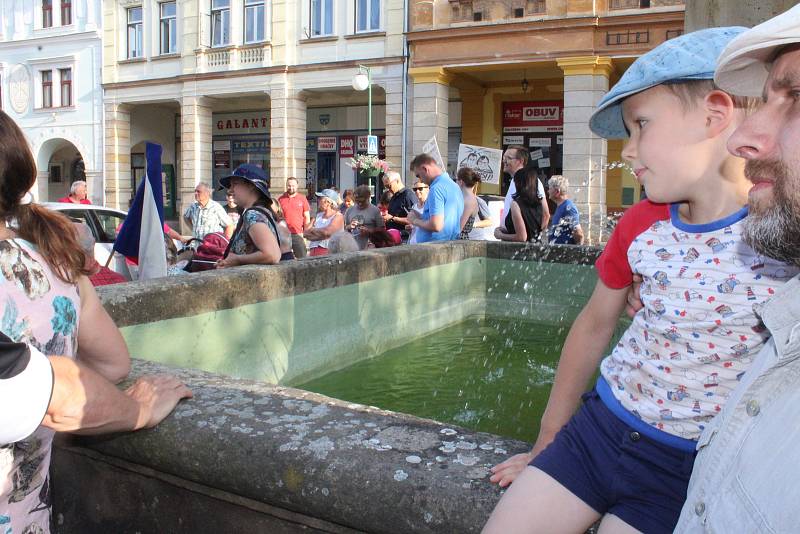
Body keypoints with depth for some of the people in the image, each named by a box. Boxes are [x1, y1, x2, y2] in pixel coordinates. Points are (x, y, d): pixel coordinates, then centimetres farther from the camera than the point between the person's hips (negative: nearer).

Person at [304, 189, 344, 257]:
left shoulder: (338, 217, -2)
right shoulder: (319, 215, 16)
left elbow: (327, 232, -16)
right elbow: (306, 234, 9)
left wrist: (312, 230, 0)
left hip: (329, 252, -5)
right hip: (313, 251, 5)